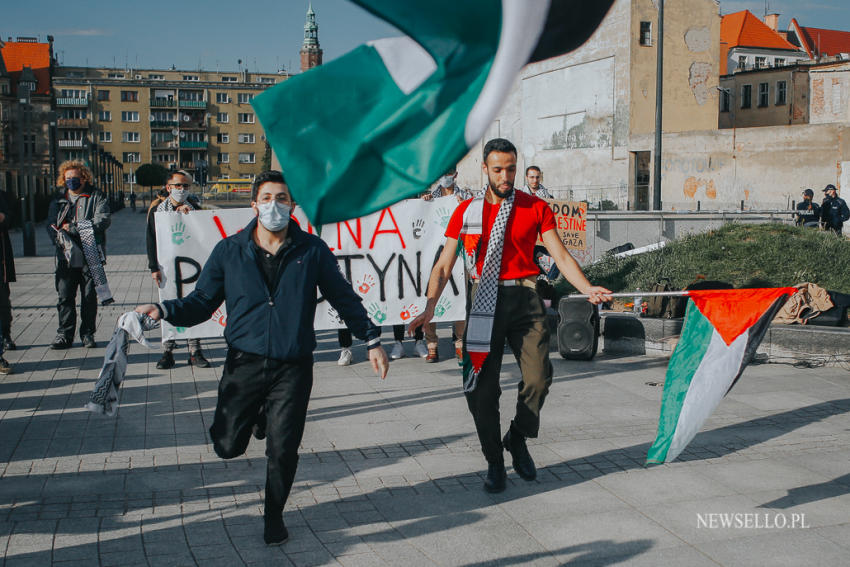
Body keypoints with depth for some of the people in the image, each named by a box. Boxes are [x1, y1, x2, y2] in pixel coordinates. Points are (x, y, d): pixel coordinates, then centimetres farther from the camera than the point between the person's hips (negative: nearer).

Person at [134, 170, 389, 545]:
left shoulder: (312, 250, 2)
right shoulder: (229, 251, 3)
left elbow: (343, 298, 11)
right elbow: (202, 301, 5)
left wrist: (371, 339, 9)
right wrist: (164, 310, -13)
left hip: (293, 367, -1)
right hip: (244, 363, 1)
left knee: (283, 449, -1)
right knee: (227, 445, 1)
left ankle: (274, 516, 26)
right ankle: (259, 416, 37)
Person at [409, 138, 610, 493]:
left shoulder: (536, 208, 7)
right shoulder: (466, 211, 7)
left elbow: (561, 255, 2)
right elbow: (444, 265, 6)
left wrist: (588, 289, -14)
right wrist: (429, 307, -7)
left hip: (524, 300, 0)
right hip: (483, 301, 0)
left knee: (538, 377, -10)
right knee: (481, 387, 0)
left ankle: (517, 440, 18)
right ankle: (494, 463, 17)